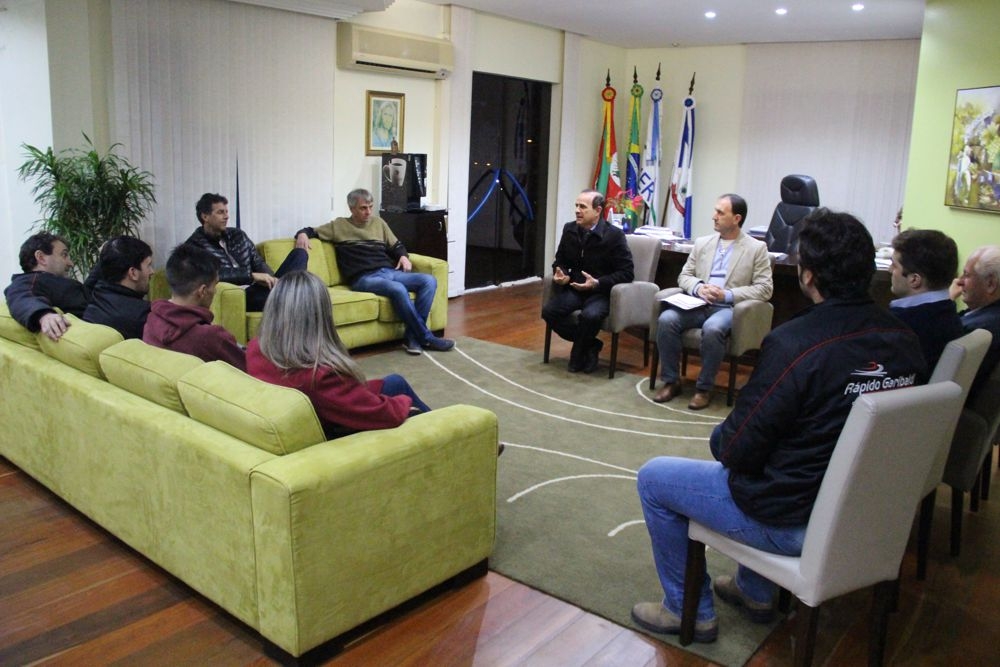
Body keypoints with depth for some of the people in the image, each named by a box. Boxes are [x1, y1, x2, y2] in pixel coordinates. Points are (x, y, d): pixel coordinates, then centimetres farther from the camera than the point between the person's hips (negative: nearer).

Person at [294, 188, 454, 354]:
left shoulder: (378, 222, 25)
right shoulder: (339, 226, 14)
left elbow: (396, 245, 29)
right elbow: (311, 231, 17)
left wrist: (403, 256, 7)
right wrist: (302, 234, -7)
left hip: (390, 271, 6)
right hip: (363, 278, -5)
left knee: (429, 281, -20)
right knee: (398, 289, -37)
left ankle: (412, 337, -25)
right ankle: (426, 338, -28)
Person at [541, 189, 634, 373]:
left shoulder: (614, 235, -12)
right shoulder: (569, 229, 3)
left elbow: (627, 273, -12)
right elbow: (560, 260, 16)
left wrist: (597, 283, -24)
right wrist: (561, 274, -9)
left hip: (601, 292, -5)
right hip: (574, 287, 5)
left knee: (589, 316, -36)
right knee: (549, 311, -20)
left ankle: (578, 355, -5)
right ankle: (589, 345, -2)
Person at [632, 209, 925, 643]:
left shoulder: (794, 343, -29)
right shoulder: (903, 340, -7)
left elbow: (737, 449, -21)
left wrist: (719, 439, 2)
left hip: (795, 524, -7)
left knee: (652, 478, 9)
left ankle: (689, 611, 23)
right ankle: (755, 592, 43)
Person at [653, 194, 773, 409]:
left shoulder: (757, 248, 3)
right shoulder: (702, 243, 16)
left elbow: (765, 288, -3)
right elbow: (684, 276, 14)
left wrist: (728, 295, -14)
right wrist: (698, 288, -9)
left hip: (728, 308, -4)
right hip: (698, 304, 4)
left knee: (712, 328, -37)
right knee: (666, 319, -25)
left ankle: (704, 388, -19)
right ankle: (671, 381, -12)